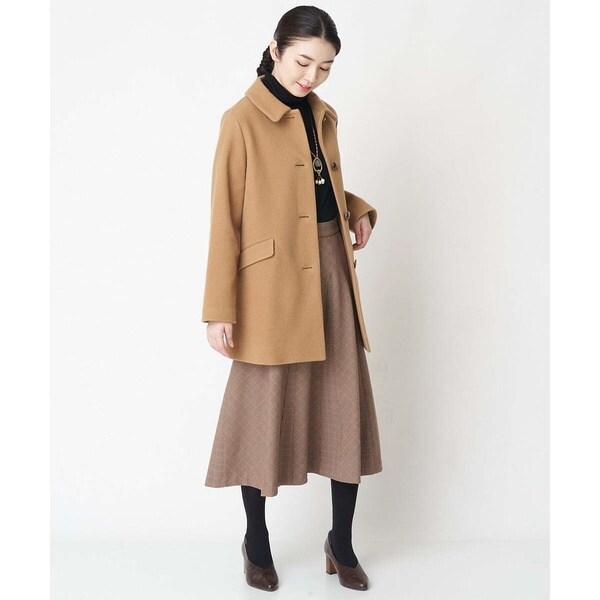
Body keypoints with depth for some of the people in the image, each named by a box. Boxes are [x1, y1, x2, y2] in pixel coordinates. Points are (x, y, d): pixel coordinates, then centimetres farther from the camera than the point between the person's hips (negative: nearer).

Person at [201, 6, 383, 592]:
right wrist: (220, 309, -12)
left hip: (333, 273, 6)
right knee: (264, 410, 5)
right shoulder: (243, 119, -6)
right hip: (274, 282, -6)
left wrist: (359, 211, 5)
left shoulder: (323, 116, 12)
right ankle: (256, 543, 27)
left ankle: (341, 543, 25)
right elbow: (226, 218, -9)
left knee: (346, 406, 8)